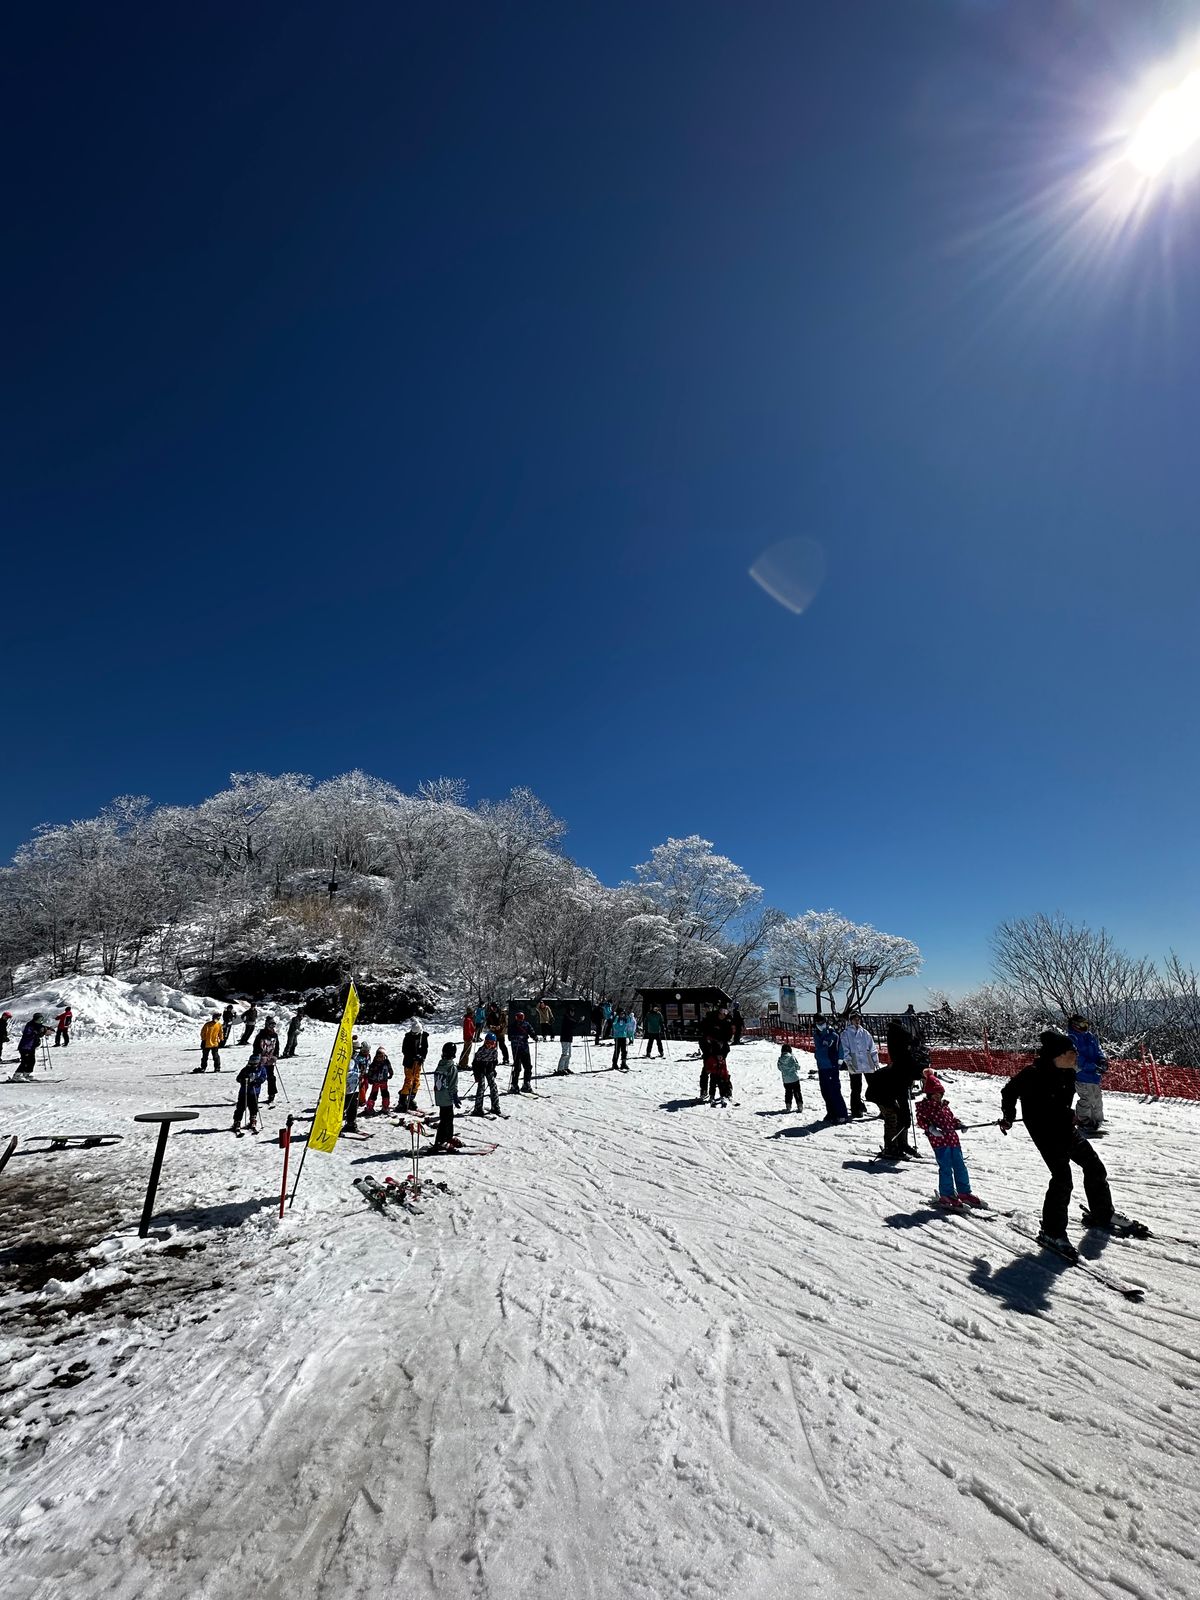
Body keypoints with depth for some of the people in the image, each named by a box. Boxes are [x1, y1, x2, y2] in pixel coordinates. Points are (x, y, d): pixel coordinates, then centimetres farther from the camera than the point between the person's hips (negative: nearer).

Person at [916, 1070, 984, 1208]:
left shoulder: (944, 1105, 18)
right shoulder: (923, 1106, -4)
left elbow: (951, 1118, 28)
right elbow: (921, 1120, -12)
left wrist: (958, 1124, 9)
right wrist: (931, 1128, -26)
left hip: (953, 1140, 7)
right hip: (939, 1141, -7)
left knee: (960, 1166, 13)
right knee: (946, 1168, -6)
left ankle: (964, 1192, 27)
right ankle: (946, 1196, 6)